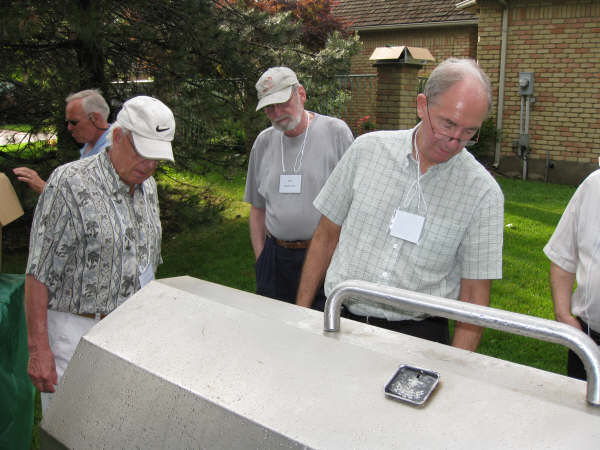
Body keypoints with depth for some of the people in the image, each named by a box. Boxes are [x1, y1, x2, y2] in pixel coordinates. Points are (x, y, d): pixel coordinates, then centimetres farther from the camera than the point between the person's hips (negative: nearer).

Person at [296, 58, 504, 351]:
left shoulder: (484, 194, -4)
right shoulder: (367, 149, 1)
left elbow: (475, 294, -1)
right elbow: (326, 237, 8)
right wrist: (301, 313, 8)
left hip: (418, 333, 0)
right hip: (341, 320, 1)